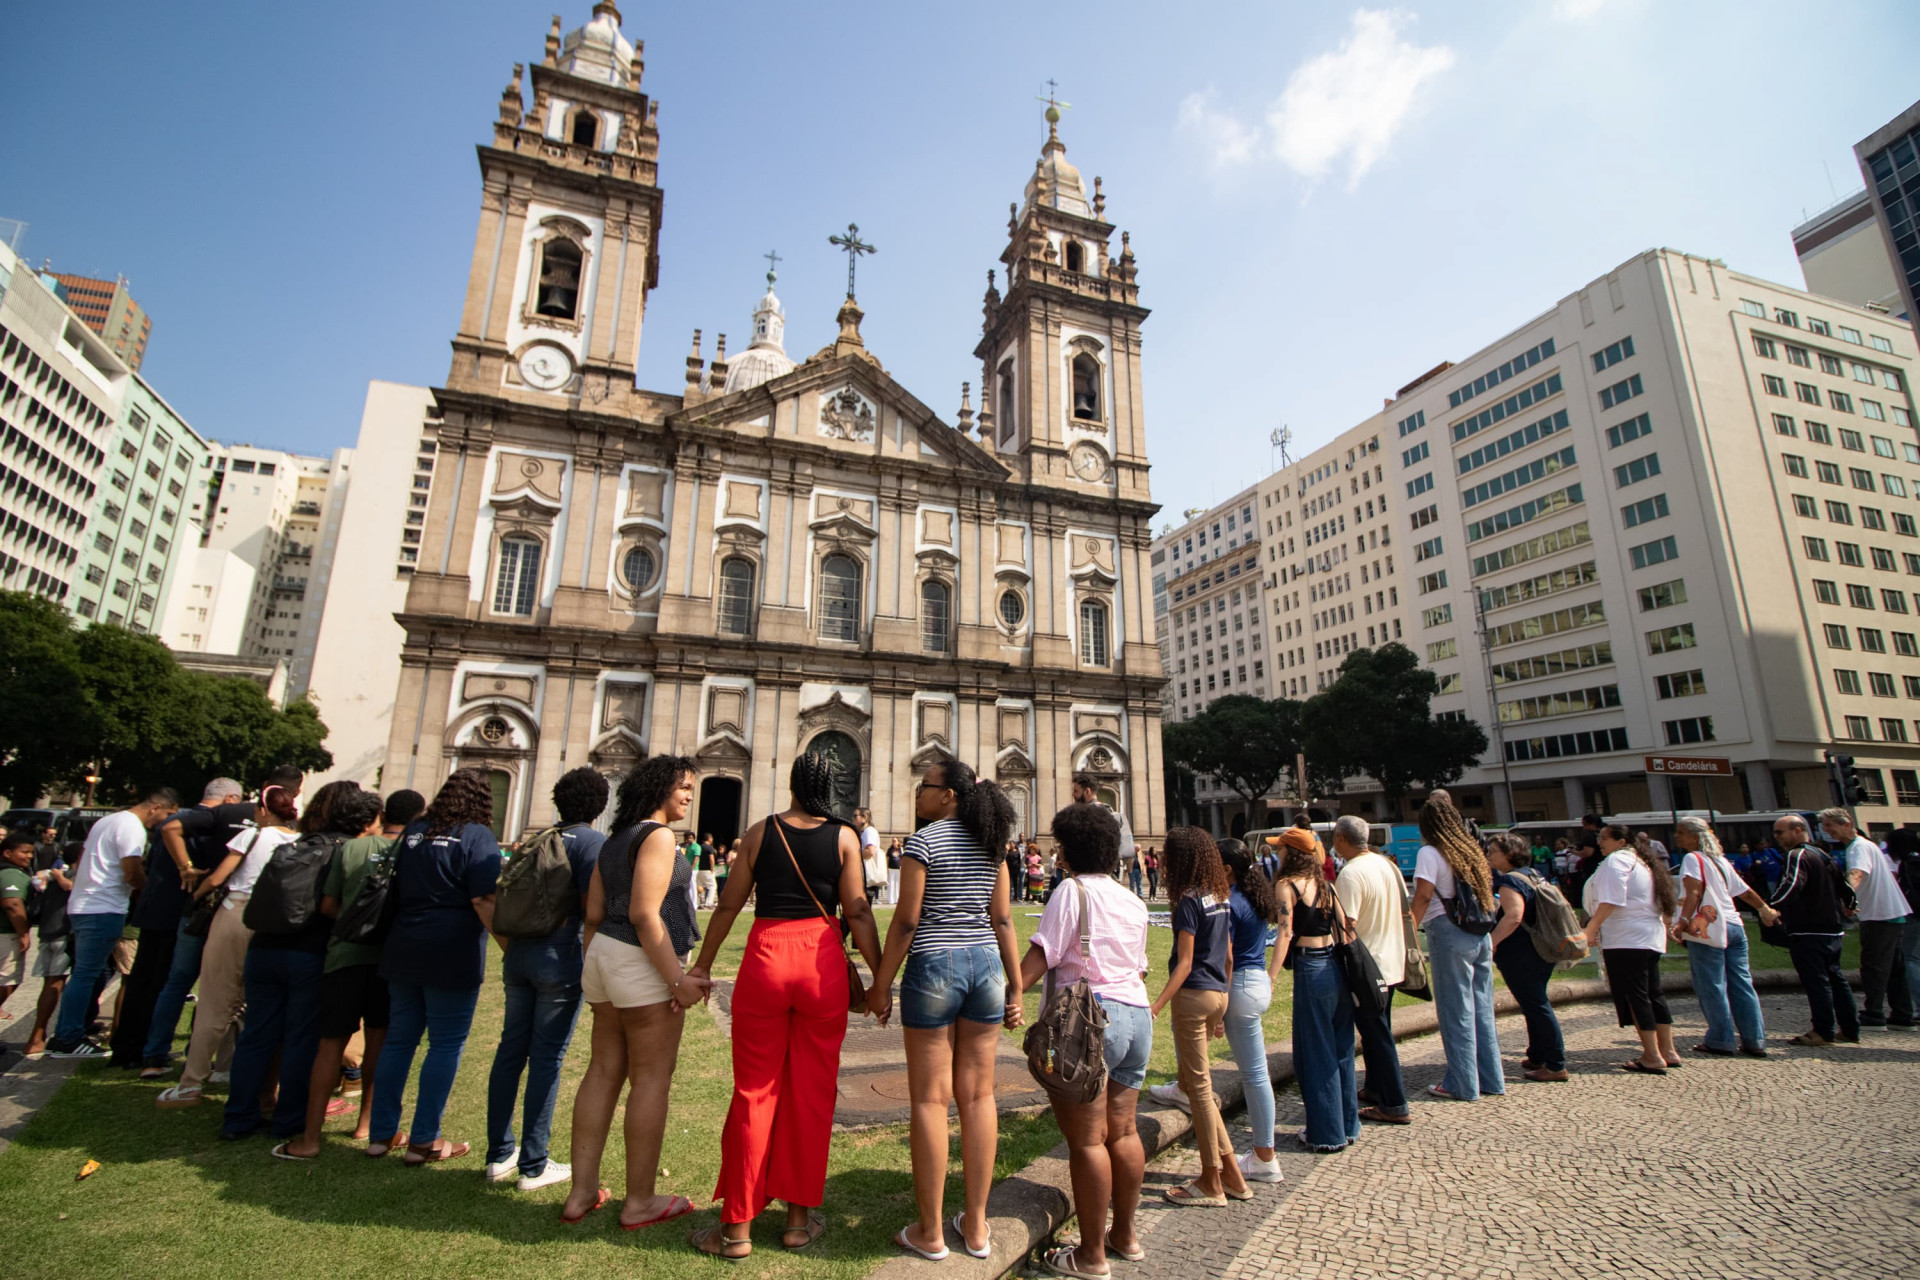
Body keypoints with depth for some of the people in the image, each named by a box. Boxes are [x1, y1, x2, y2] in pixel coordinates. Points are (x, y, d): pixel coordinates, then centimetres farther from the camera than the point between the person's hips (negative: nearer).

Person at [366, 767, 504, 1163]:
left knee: (399, 1039, 16)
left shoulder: (413, 832, 10)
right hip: (452, 956, -7)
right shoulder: (478, 837, -11)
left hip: (402, 952, 7)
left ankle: (382, 1133, 24)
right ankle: (424, 1141, 9)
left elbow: (396, 889, 18)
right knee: (446, 1045, 4)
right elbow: (483, 901, -17)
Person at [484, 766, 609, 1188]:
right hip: (561, 954, -6)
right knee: (547, 1057, 2)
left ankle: (499, 1155, 24)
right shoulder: (593, 842, -9)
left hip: (518, 952, 7)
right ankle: (533, 1166, 11)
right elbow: (592, 907, -15)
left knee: (511, 1049, 14)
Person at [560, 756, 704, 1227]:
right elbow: (644, 914, -20)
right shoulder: (658, 835, -13)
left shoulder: (614, 841, 15)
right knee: (652, 1077, 2)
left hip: (605, 954, 9)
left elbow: (593, 914, 16)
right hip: (642, 963, -9)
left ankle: (582, 1192, 24)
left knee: (604, 1070, 15)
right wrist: (677, 979, -18)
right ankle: (640, 1201, 13)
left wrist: (595, 968, 25)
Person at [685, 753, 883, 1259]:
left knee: (754, 1092, 11)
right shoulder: (844, 837, -3)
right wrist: (880, 977, 2)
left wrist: (703, 964, 18)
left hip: (766, 957, 1)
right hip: (823, 964, 0)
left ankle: (737, 1227, 22)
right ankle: (799, 1218, 26)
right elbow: (858, 914, -5)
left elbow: (729, 904, 6)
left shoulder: (760, 831, 1)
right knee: (812, 1092, 13)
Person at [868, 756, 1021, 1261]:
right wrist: (1016, 982, 12)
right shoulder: (990, 845, 7)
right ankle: (975, 1225, 22)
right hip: (984, 964, 6)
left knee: (930, 1099, 5)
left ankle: (930, 1231, 16)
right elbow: (1003, 920, 7)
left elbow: (906, 921, -10)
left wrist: (881, 985, -2)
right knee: (978, 1095, 12)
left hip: (933, 966, -5)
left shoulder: (922, 843, -10)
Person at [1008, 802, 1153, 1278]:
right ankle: (1125, 1235, 30)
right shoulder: (1133, 900, 13)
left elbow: (1042, 952, -19)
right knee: (1122, 1131, 18)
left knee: (1087, 1139, 2)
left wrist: (1014, 993, -20)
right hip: (1136, 1015, 8)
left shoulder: (1074, 891, -10)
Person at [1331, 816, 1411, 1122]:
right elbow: (1406, 911, 12)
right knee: (1378, 1031, 20)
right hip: (1392, 962, 9)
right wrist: (1402, 948, 23)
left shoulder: (1350, 873, -22)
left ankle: (1395, 1106, 11)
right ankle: (1375, 1089, 33)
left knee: (1376, 1035, 3)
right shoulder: (1387, 864, 4)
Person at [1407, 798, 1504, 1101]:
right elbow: (1486, 893, 14)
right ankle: (1491, 1079, 21)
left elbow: (1423, 896, -14)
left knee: (1456, 1010, 1)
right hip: (1480, 935, 7)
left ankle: (1462, 1085, 8)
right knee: (1481, 1008, 14)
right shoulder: (1471, 851, 12)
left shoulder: (1430, 853, -8)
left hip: (1449, 933, -7)